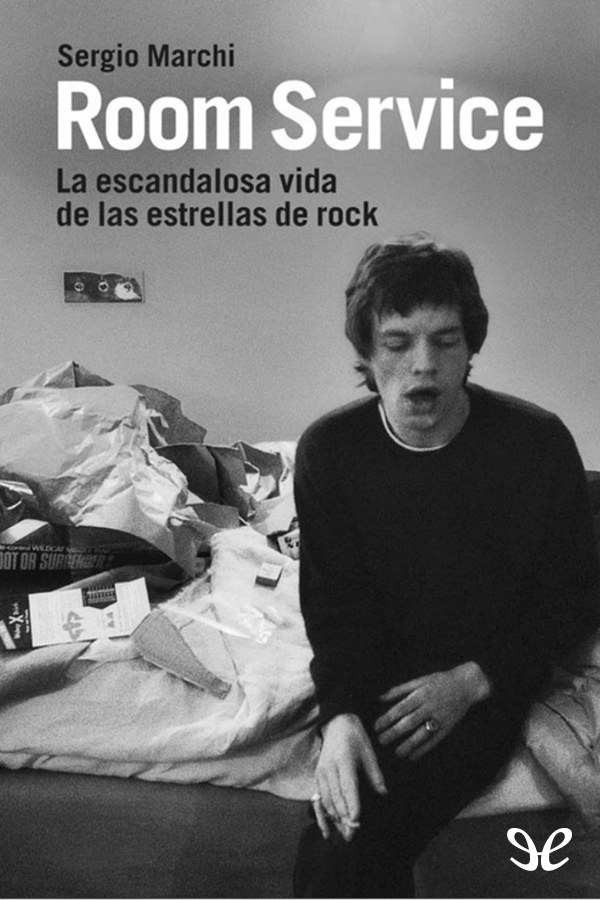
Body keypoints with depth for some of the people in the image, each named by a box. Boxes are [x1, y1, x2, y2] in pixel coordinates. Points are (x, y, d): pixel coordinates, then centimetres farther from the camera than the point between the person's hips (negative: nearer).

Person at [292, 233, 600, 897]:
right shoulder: (329, 450, -6)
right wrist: (341, 712, -19)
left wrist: (474, 680, -15)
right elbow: (332, 601, -1)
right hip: (378, 671, 2)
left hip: (488, 680, -2)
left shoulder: (538, 444, -12)